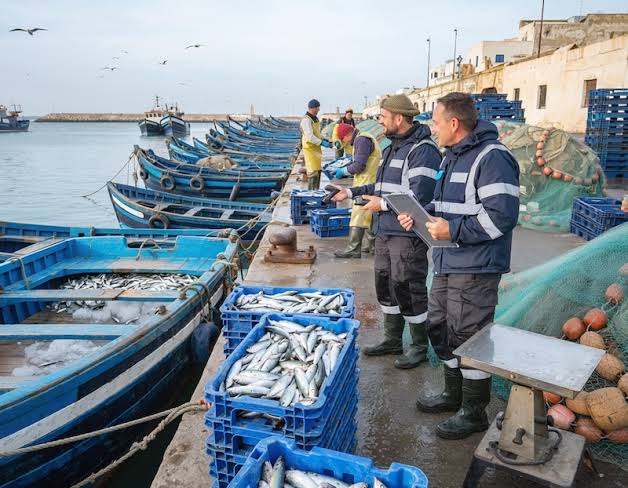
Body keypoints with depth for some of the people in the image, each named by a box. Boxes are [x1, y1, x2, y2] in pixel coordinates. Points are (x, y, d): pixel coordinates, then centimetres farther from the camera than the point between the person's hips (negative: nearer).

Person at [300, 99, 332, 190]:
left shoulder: (315, 118, 14)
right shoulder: (306, 120, -17)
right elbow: (310, 137, -26)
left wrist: (324, 139, 9)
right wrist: (322, 143, -26)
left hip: (316, 148, 10)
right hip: (310, 148, -10)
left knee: (318, 171, 15)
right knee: (313, 172, -11)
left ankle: (316, 191, 24)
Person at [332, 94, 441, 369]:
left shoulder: (423, 150, -15)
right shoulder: (393, 148, 17)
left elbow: (420, 195, -24)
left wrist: (383, 204, -18)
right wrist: (351, 193, 21)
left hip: (408, 234, -10)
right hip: (385, 231, 10)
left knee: (408, 291, 0)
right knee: (385, 287, 16)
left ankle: (420, 346, 18)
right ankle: (393, 339, 32)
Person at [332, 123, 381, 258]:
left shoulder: (361, 140, -14)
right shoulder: (365, 139, 18)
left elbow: (359, 165, -20)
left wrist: (343, 171, -7)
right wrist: (344, 172, 13)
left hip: (366, 185, -10)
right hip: (368, 183, 10)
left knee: (358, 215, -8)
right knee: (368, 215, 16)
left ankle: (353, 249, -5)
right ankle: (373, 244, 24)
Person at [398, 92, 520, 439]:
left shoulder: (492, 157, -16)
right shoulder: (453, 156, 15)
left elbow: (502, 215, -23)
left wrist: (454, 230, -22)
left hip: (475, 268, -10)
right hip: (447, 265, 10)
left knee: (468, 336, -1)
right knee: (440, 328, 19)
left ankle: (474, 413, 18)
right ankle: (454, 394, 38)